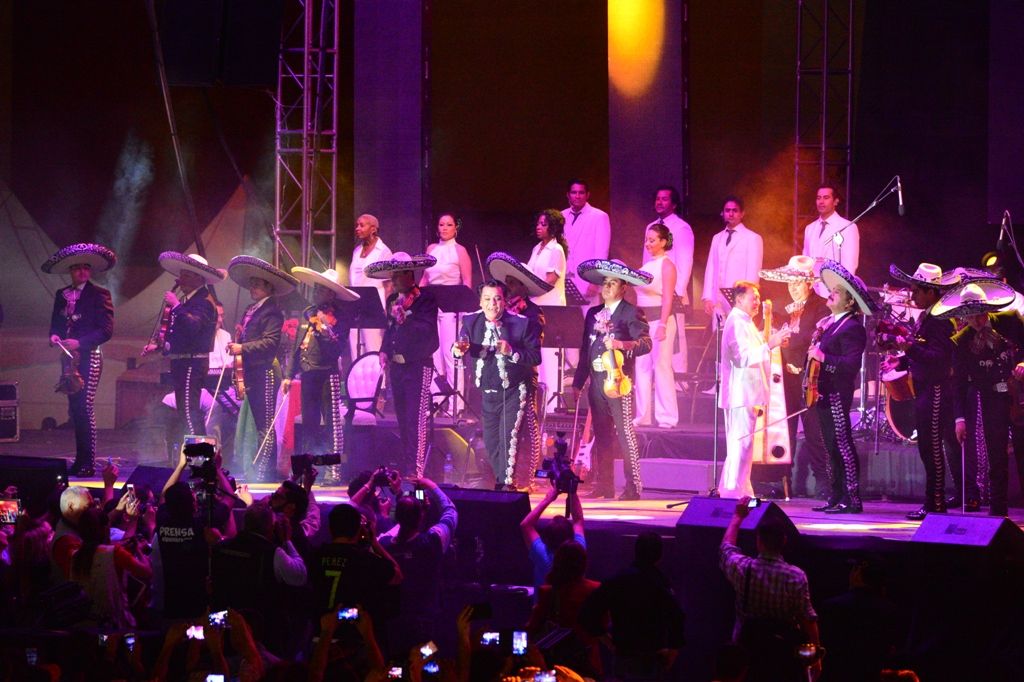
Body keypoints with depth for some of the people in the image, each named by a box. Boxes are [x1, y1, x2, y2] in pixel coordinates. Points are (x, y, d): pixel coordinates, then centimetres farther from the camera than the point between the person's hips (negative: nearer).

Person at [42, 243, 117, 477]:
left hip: (89, 357, -6)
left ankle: (89, 463, -11)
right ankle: (80, 460, 11)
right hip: (69, 358, 6)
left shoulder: (99, 294, -4)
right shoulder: (62, 296, 15)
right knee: (75, 410, 7)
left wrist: (79, 343, -18)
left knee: (85, 408, -12)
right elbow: (56, 324, 17)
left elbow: (107, 330, -10)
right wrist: (54, 337, -7)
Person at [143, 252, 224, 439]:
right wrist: (158, 346, 18)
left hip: (192, 363, -11)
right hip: (180, 362, 11)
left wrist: (176, 305, -25)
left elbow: (193, 326, -29)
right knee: (185, 413, 14)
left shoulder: (204, 301, -13)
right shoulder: (186, 299, 18)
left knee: (189, 412, -16)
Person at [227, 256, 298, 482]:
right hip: (251, 373, 10)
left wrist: (243, 348, -21)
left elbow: (270, 342, -19)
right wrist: (236, 346, 8)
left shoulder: (272, 311, -9)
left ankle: (263, 473, -11)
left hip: (265, 372, -10)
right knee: (260, 426, 11)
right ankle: (264, 471, 15)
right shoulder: (251, 310, 19)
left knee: (266, 427, -9)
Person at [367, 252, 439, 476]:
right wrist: (384, 351, 9)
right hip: (397, 365, 7)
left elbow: (427, 329, -18)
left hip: (418, 365, -7)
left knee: (416, 418, -11)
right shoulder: (393, 300, 15)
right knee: (402, 419, 9)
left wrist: (404, 320, -30)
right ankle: (404, 465, 13)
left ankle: (416, 470, -15)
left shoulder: (426, 299, -7)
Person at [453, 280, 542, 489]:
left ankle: (507, 483, -10)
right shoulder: (471, 321, -3)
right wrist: (458, 350, -39)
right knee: (490, 441, 12)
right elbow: (460, 348, -14)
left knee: (508, 438, -14)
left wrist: (511, 351, -28)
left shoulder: (522, 323, -11)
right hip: (487, 392, 4)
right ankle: (501, 481, 27)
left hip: (513, 393, -4)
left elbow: (536, 356, -13)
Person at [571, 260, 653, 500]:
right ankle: (604, 485, 12)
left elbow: (646, 343, -11)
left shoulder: (631, 313, -2)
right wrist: (578, 383, 16)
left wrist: (622, 345, -28)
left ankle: (633, 487, -8)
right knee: (601, 435, 8)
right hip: (596, 380, 7)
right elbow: (585, 349, 19)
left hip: (618, 380, -7)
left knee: (625, 433, -8)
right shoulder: (593, 314, 18)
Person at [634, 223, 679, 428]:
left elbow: (667, 299, -13)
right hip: (642, 319, 8)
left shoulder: (666, 265, -7)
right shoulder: (646, 265, 15)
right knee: (642, 367, 6)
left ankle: (667, 417, -4)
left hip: (660, 319, -8)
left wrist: (662, 325, -21)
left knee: (661, 366, -7)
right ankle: (643, 415, 10)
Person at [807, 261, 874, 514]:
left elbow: (851, 365, -24)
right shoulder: (829, 323, 16)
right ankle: (837, 497, 19)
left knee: (843, 447, -7)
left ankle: (851, 500, -5)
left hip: (837, 396, -10)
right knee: (833, 448, 13)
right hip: (824, 394, 10)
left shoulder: (852, 328, -15)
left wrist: (822, 358, -24)